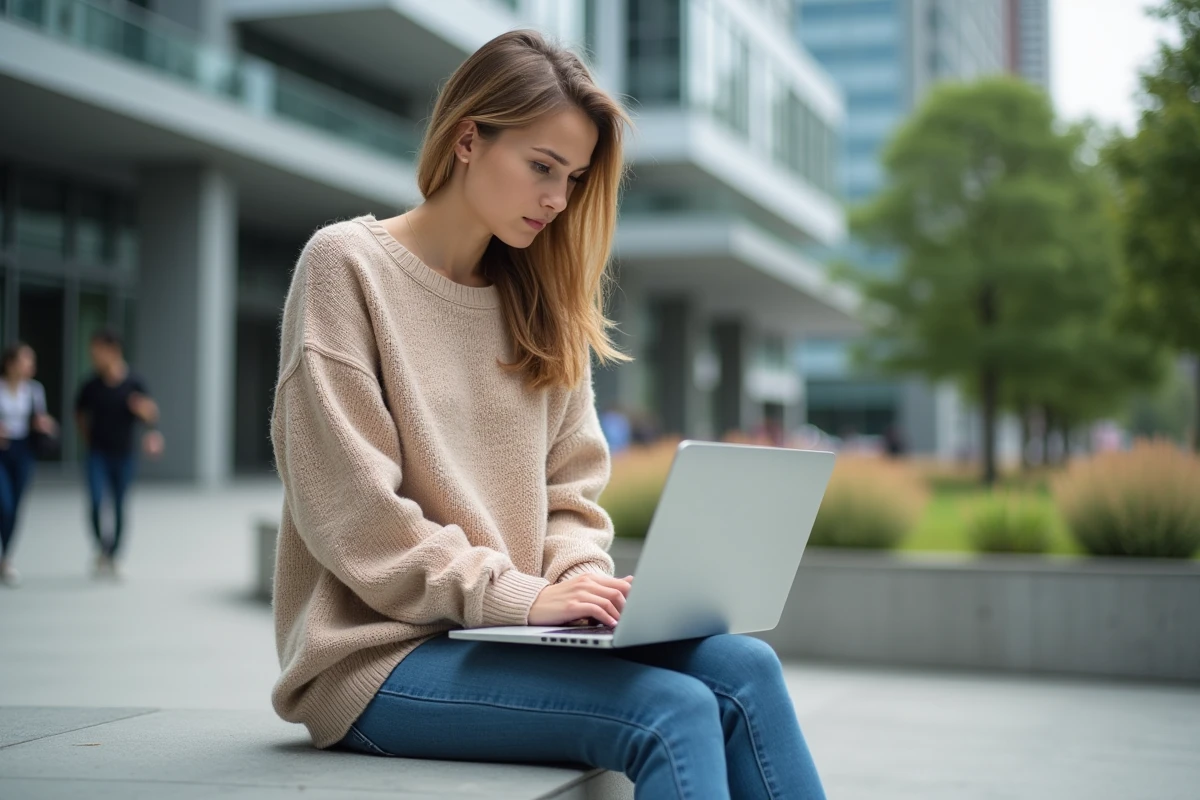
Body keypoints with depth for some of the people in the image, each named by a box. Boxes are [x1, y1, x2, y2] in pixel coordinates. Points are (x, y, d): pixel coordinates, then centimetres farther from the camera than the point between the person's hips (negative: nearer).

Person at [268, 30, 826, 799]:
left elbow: (570, 490, 14)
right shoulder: (347, 265, -5)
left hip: (507, 637, 6)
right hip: (380, 654, -6)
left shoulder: (538, 303, 15)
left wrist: (581, 574, -7)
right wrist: (520, 595, -17)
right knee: (672, 710, -26)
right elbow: (351, 512, -13)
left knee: (745, 669, -19)